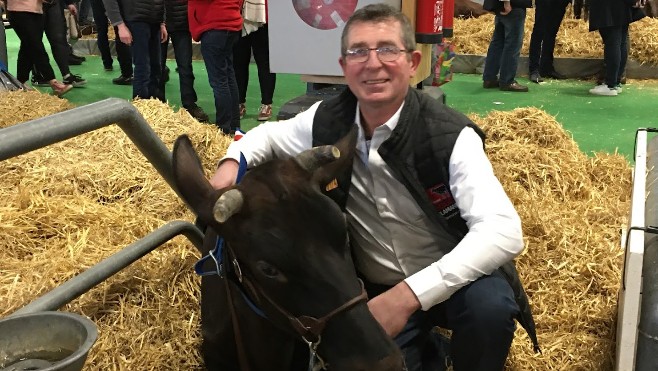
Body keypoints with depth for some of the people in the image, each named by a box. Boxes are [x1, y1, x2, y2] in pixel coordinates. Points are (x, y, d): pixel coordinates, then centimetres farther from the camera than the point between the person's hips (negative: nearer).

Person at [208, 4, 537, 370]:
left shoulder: (450, 136, -23)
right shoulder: (329, 121, -10)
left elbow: (504, 231, -33)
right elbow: (269, 134, 11)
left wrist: (409, 295, -40)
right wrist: (232, 163, -11)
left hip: (452, 280, -3)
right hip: (379, 290, 3)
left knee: (489, 305, -33)